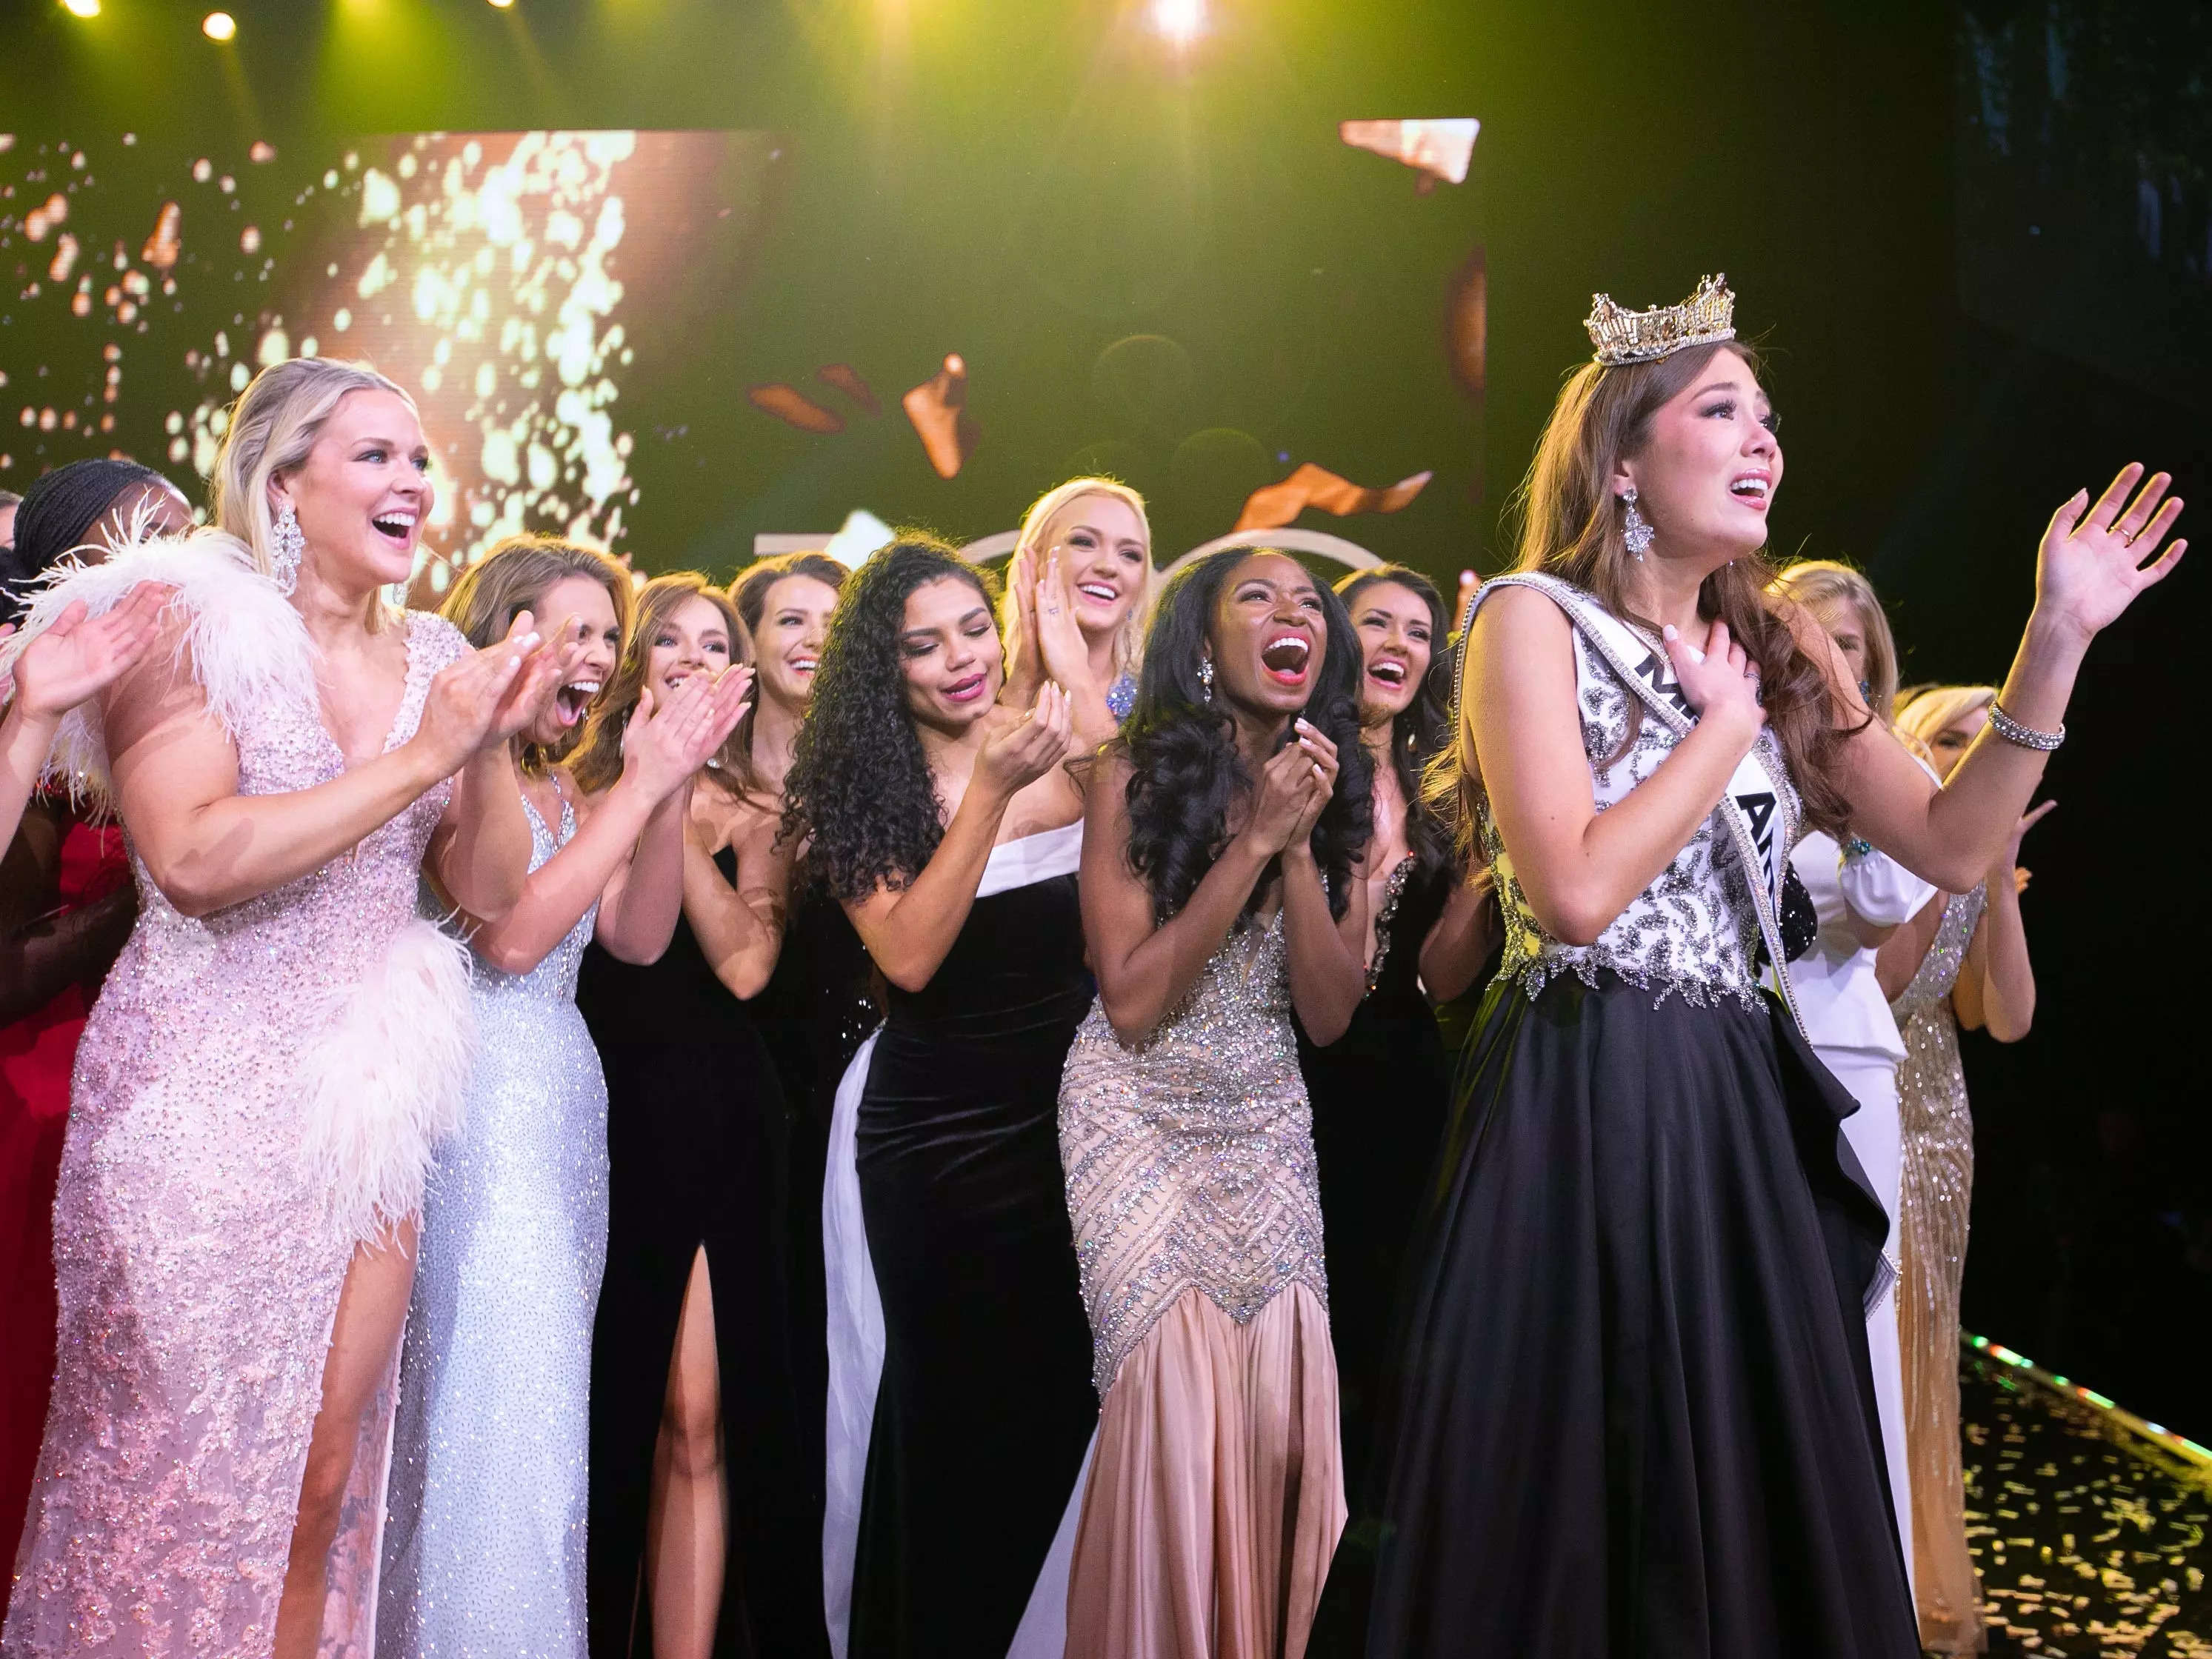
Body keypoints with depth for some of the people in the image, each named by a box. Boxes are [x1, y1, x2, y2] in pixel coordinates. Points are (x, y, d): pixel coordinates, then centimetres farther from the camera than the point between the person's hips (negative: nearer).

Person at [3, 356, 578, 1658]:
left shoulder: (434, 661, 9)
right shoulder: (189, 622, -7)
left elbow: (493, 890, 7)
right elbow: (194, 858, -21)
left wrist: (492, 746, -10)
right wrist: (419, 757, -20)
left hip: (369, 1100, 5)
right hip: (207, 1098, -5)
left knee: (323, 1479, 8)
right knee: (183, 1474, 3)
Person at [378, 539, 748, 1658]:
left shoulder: (566, 791, 17)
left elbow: (639, 937, 5)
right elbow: (509, 936, -18)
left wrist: (674, 783, -6)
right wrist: (639, 787, -15)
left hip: (564, 1102, 8)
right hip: (478, 1100, -8)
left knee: (538, 1397, 10)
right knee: (501, 1402, -9)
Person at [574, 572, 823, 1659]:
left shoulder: (750, 812, 12)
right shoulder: (582, 793, 7)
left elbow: (745, 964, -6)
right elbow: (610, 939, -9)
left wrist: (679, 814, -8)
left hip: (716, 1124, 1)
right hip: (604, 1118, -1)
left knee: (696, 1422, -2)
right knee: (603, 1412, 6)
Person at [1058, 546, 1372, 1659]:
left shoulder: (1340, 794, 0)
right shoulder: (1135, 775, -12)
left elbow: (1328, 1015, -5)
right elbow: (1131, 1005, -17)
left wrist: (1301, 848, -18)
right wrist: (1255, 839, -22)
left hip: (1266, 1126, 4)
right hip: (1139, 1118, -3)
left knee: (1281, 1400, -1)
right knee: (1172, 1403, -6)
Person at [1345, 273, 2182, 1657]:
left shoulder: (1781, 645, 13)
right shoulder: (1536, 618, -7)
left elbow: (1953, 844, 6)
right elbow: (1577, 893, -20)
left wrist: (2057, 641, -2)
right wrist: (1729, 724, -9)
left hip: (1746, 1110, 7)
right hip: (1586, 1109, -6)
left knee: (1771, 1507, 12)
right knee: (1584, 1530, 2)